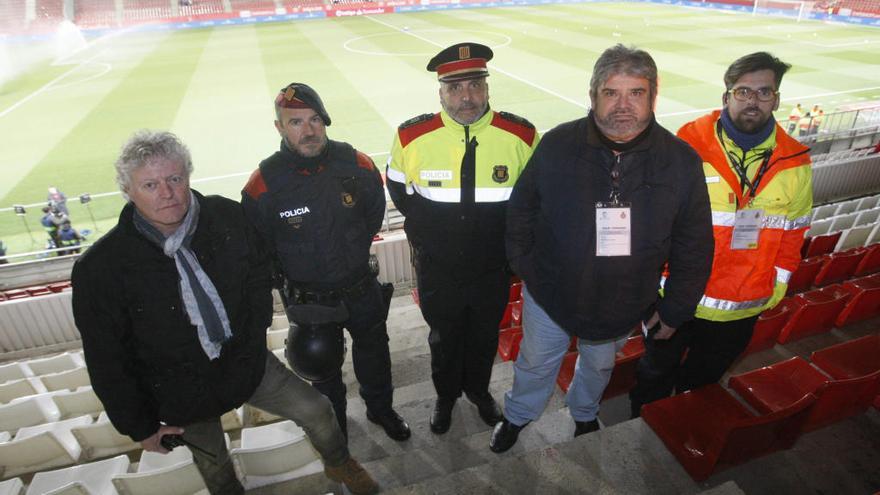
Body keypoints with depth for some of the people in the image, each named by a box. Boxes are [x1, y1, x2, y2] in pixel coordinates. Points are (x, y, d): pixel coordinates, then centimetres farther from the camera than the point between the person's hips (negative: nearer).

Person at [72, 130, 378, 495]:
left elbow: (259, 274, 4)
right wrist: (140, 427, -5)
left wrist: (253, 335, 2)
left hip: (245, 361, 2)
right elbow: (106, 363, -12)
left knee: (316, 411, 8)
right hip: (181, 392, -1)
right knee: (213, 463, 21)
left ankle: (339, 464, 40)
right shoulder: (100, 268, -21)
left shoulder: (227, 217, -15)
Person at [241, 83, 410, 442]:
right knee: (323, 368, 22)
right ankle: (334, 427, 50)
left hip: (362, 288, 2)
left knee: (374, 354, 23)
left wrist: (354, 250, 7)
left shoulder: (357, 165, -14)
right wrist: (289, 272, -1)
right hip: (309, 300, -1)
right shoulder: (264, 184, -21)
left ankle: (380, 408, 52)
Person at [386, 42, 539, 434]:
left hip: (493, 270, 1)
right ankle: (446, 395, 50)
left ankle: (478, 390, 53)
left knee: (484, 338, 23)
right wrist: (426, 232, 3)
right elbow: (399, 191, 3)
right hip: (437, 272, 0)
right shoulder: (413, 136, -15)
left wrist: (508, 237, 1)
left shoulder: (520, 135, -15)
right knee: (444, 340, 22)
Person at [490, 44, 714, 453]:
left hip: (622, 307, 2)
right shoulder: (556, 146, -18)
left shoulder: (681, 161, -16)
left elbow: (694, 247, -6)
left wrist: (674, 311, -1)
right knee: (536, 362, 21)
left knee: (599, 365, 28)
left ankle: (584, 413, 61)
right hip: (550, 293, -1)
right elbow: (521, 211, -5)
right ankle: (516, 417, 51)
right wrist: (525, 268, -2)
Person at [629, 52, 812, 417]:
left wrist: (777, 285, 9)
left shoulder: (795, 164, -5)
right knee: (657, 371, 21)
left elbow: (793, 232, 6)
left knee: (704, 376, 26)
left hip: (744, 307, 3)